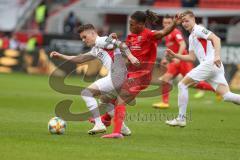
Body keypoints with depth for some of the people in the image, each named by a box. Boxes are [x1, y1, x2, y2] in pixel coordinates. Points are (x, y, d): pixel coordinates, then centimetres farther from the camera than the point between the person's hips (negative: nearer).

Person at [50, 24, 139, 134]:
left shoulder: (101, 41, -1)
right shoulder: (95, 50, 27)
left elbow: (120, 44, -13)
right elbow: (81, 59, 31)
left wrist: (130, 56, -26)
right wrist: (61, 56, 26)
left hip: (116, 75, -10)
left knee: (86, 93, -8)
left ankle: (99, 124, -13)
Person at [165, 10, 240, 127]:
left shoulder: (198, 29, 1)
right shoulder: (191, 37, 28)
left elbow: (215, 39, -13)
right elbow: (192, 57, 28)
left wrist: (217, 55, -27)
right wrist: (175, 56, 20)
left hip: (210, 63, -9)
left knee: (182, 85, 0)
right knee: (227, 95, -5)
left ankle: (181, 119, 2)